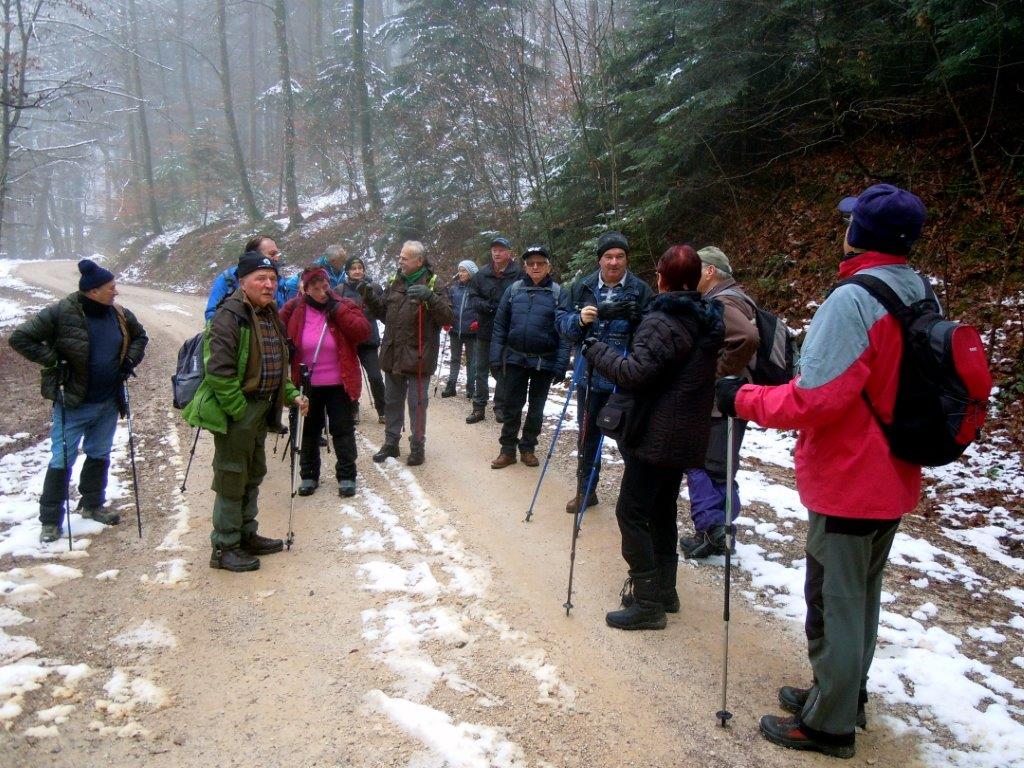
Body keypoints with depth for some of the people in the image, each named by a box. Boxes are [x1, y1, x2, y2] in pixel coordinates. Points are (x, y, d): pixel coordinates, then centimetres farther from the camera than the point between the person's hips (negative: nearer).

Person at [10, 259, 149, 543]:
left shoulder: (119, 315, 2)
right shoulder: (61, 313, -16)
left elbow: (139, 336, 21)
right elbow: (20, 337, -12)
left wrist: (130, 361, 6)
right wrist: (53, 360, -17)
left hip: (108, 403, 6)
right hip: (72, 404, -6)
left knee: (99, 456, 17)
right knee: (61, 461, -1)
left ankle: (92, 505, 35)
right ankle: (50, 520, 10)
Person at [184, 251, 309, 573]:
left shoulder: (271, 316, 12)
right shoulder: (230, 316, -18)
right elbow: (219, 370, -23)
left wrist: (292, 395, 10)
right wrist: (239, 410, -21)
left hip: (261, 411, 9)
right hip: (235, 413, -9)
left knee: (253, 475, 19)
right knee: (232, 479, 1)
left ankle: (246, 535, 34)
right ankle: (224, 548, 13)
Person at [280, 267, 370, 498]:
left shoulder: (343, 307, -6)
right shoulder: (293, 310, -4)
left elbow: (363, 332, -18)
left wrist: (338, 310, -21)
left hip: (339, 384, -1)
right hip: (307, 384, 2)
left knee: (343, 430, 5)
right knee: (309, 430, 14)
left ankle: (346, 476, 15)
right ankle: (309, 475, 27)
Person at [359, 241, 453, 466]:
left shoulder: (432, 284, -7)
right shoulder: (395, 282, 9)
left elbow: (447, 317, -17)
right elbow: (382, 312, 19)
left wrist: (430, 297, -30)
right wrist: (370, 297, 3)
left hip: (418, 356, -6)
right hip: (393, 354, 6)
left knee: (417, 403, 3)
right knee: (392, 401, 16)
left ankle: (417, 447, 16)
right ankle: (391, 443, 29)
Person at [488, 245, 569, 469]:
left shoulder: (557, 293, -4)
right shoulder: (514, 290, 2)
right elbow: (500, 325, 4)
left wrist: (560, 365, -13)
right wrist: (496, 357, -2)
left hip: (544, 362, -1)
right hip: (515, 358, 2)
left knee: (536, 408, 11)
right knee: (512, 405, 7)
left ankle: (528, 448, 25)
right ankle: (508, 449, 18)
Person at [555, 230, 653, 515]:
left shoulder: (640, 289, -4)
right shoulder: (582, 287, 4)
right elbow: (561, 320, 4)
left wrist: (635, 316, -24)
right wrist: (579, 320, -16)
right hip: (589, 376, 4)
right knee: (587, 435, 15)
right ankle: (585, 491, 31)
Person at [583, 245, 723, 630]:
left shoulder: (661, 322, -18)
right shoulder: (709, 320, 9)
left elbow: (634, 373, -27)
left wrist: (595, 348, -16)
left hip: (655, 435, -9)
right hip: (688, 435, 9)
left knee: (632, 512, -3)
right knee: (663, 510, 18)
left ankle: (647, 602, -1)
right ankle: (664, 591, 26)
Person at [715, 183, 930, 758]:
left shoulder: (852, 300, -23)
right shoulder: (922, 299, 5)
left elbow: (814, 398, -27)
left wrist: (743, 399, -14)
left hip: (846, 485, -9)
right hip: (895, 481, 9)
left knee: (835, 602, 4)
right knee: (862, 596, 21)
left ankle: (829, 724, 17)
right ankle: (845, 694, 37)